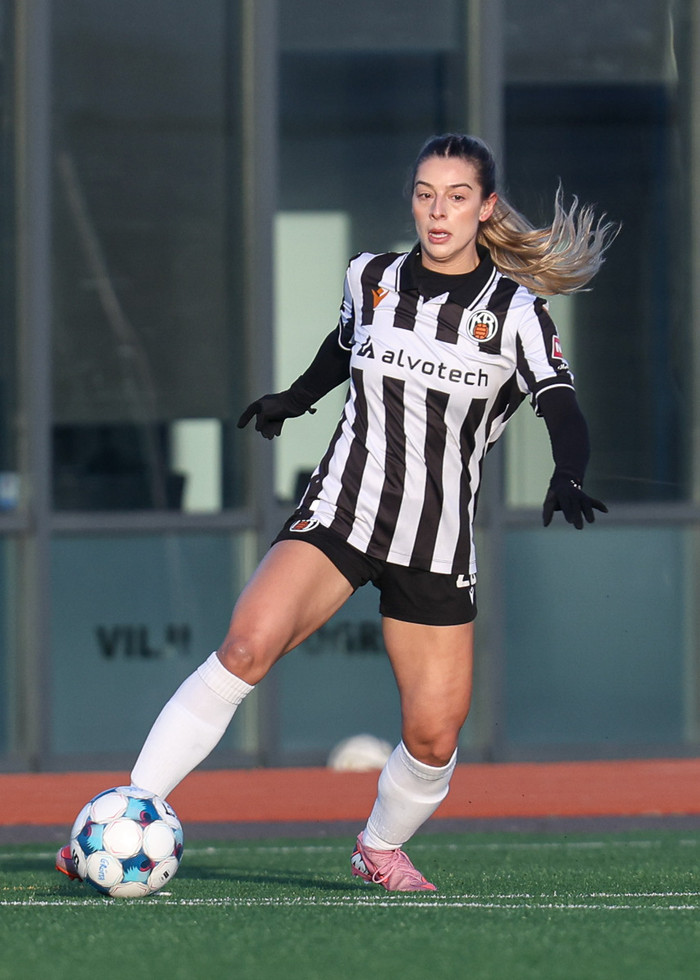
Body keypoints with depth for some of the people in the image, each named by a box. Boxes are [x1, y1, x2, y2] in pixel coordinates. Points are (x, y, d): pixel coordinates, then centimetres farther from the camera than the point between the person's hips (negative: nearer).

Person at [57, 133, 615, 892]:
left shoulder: (515, 312, -4)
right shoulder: (370, 280, 4)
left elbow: (565, 412, -16)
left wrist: (568, 478, -34)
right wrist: (295, 399, 34)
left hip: (439, 545, 0)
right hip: (340, 510, 0)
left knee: (433, 737, -4)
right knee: (248, 645, -25)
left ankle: (381, 849, 30)